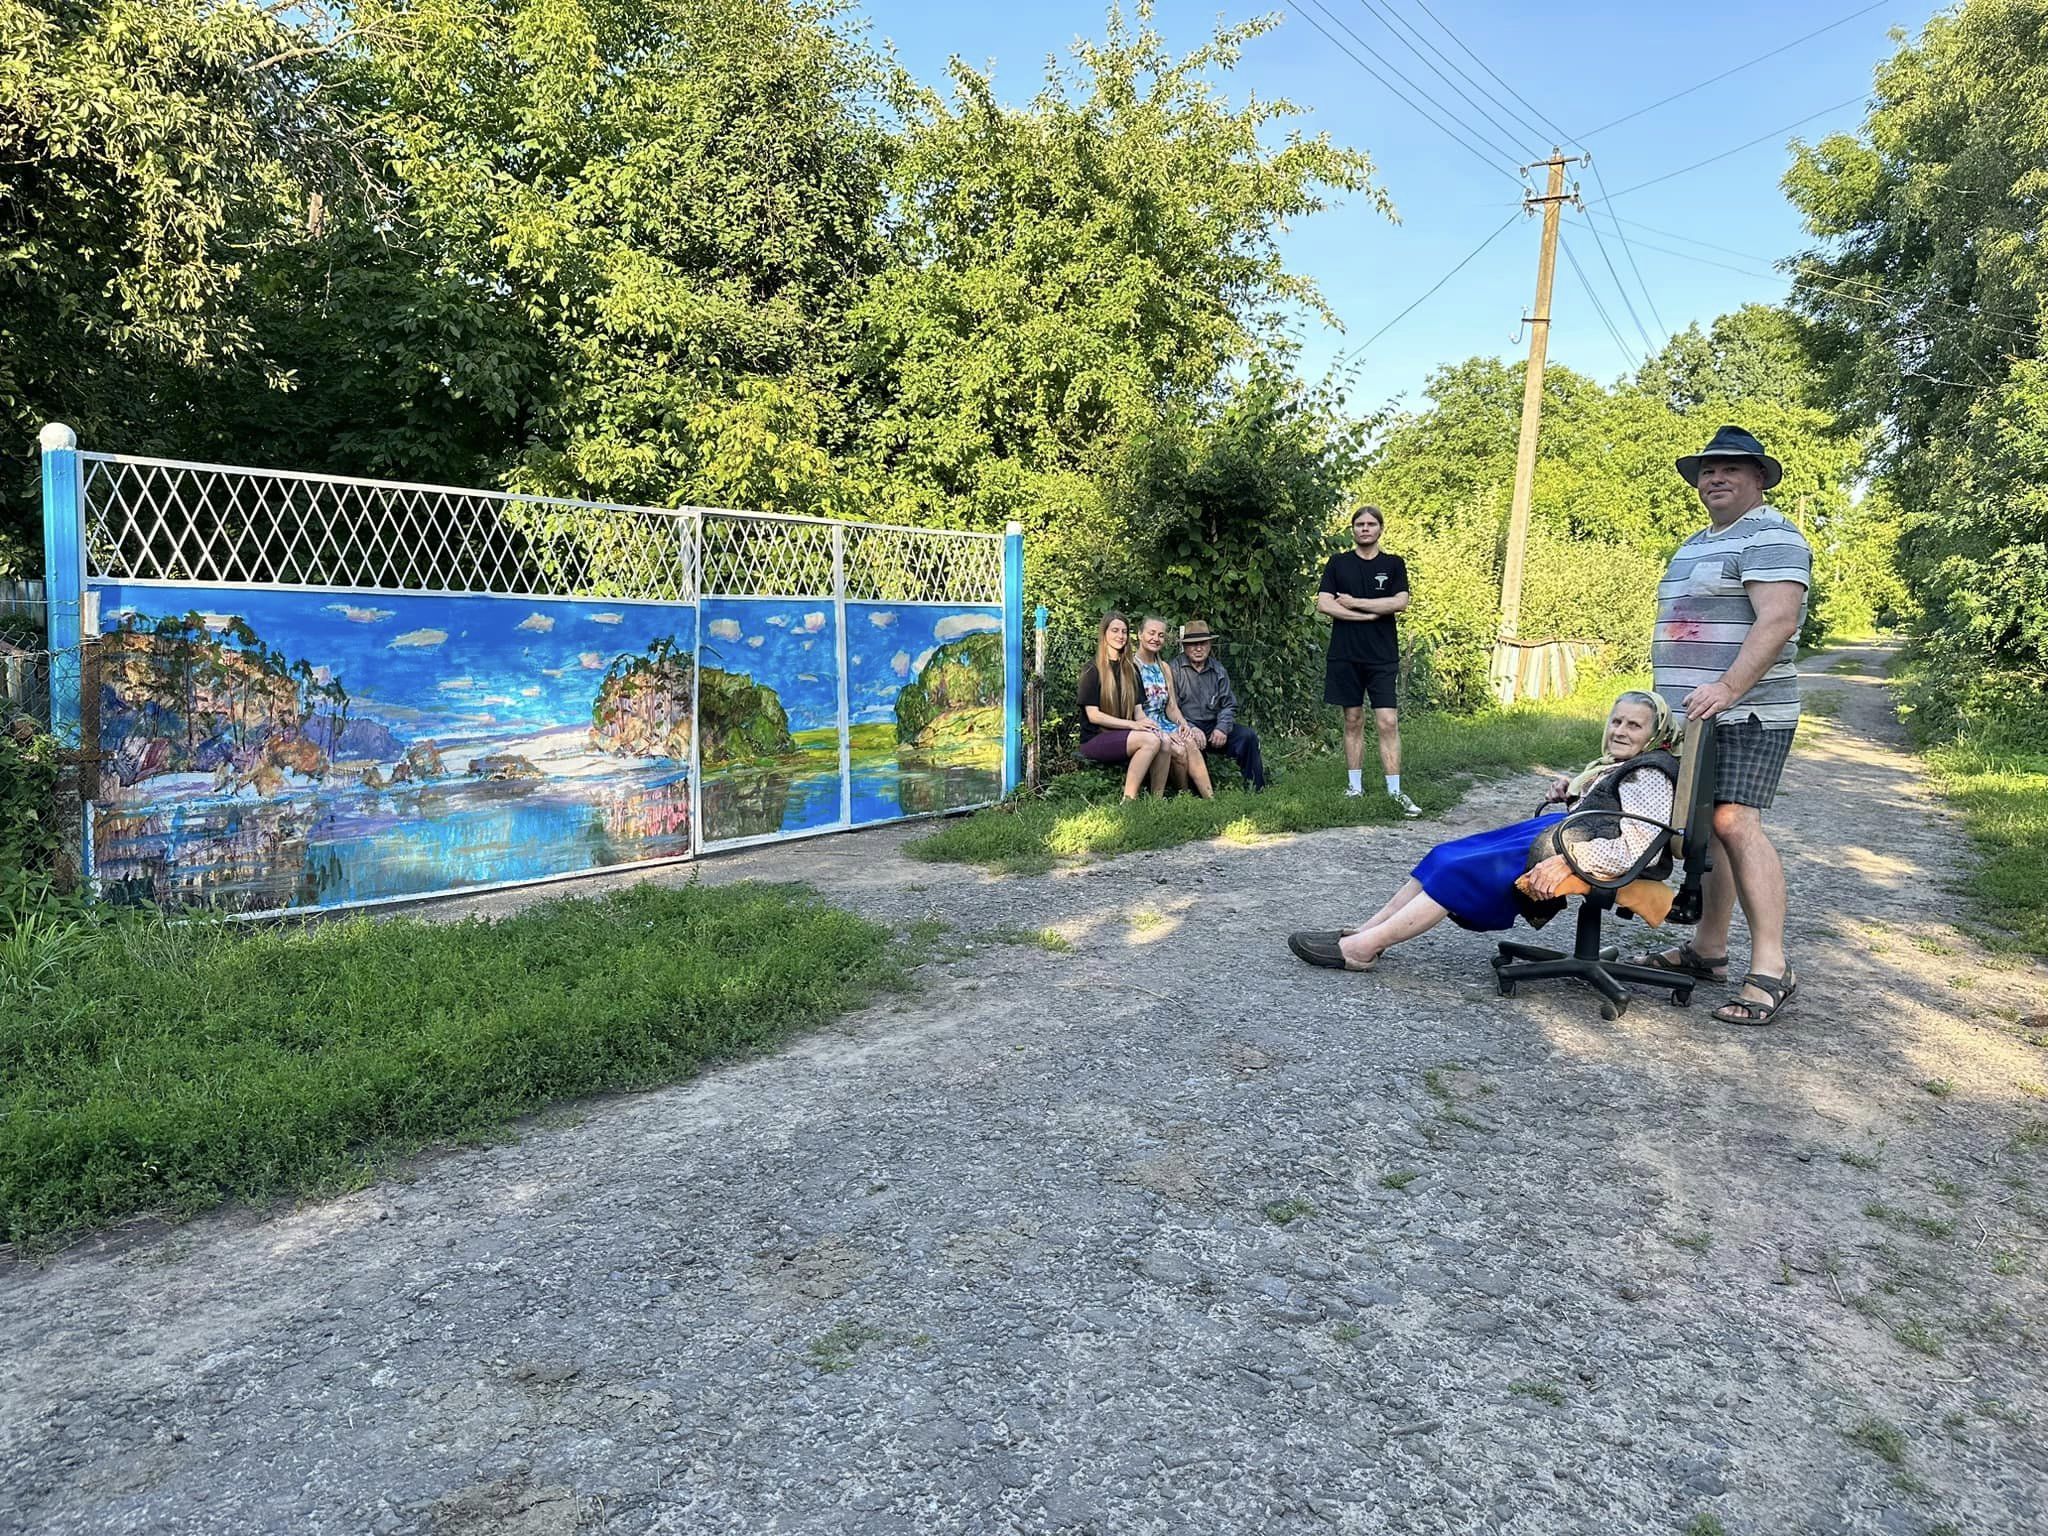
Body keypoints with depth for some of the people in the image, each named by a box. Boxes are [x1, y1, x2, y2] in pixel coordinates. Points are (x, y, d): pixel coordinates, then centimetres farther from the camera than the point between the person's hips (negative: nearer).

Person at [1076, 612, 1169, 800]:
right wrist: (1132, 725, -18)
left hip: (1123, 736, 6)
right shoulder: (1093, 670, -2)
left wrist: (1148, 724, -10)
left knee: (1164, 743, -25)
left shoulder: (1131, 670, 18)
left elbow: (1137, 710, 13)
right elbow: (1093, 715, -10)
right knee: (1150, 740, -30)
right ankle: (1128, 800, -28)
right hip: (1094, 740, -6)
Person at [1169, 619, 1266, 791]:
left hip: (1213, 727, 5)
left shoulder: (1218, 670, 14)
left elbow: (1229, 705, 12)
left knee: (1248, 735, -15)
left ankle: (1255, 788, -7)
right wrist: (1191, 729, -21)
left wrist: (1222, 728, -7)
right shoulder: (1175, 669, -4)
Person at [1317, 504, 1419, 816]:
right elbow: (1323, 604, -3)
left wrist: (1354, 603, -7)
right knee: (1353, 721, 6)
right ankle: (1355, 786, 14)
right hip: (1345, 654, 1)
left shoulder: (1394, 564, 8)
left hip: (1382, 656, -1)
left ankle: (1395, 791, -6)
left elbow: (1400, 602, -6)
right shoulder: (1338, 563, 8)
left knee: (1388, 722, -7)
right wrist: (1369, 614, -8)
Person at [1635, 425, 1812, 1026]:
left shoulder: (1771, 536, -7)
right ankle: (1707, 950, 15)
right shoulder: (1695, 546, 23)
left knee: (1734, 822, -17)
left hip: (1745, 715, -9)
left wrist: (1727, 688, -28)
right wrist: (1669, 696, 21)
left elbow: (1778, 621, -20)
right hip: (1693, 713, 9)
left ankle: (1771, 968, -15)